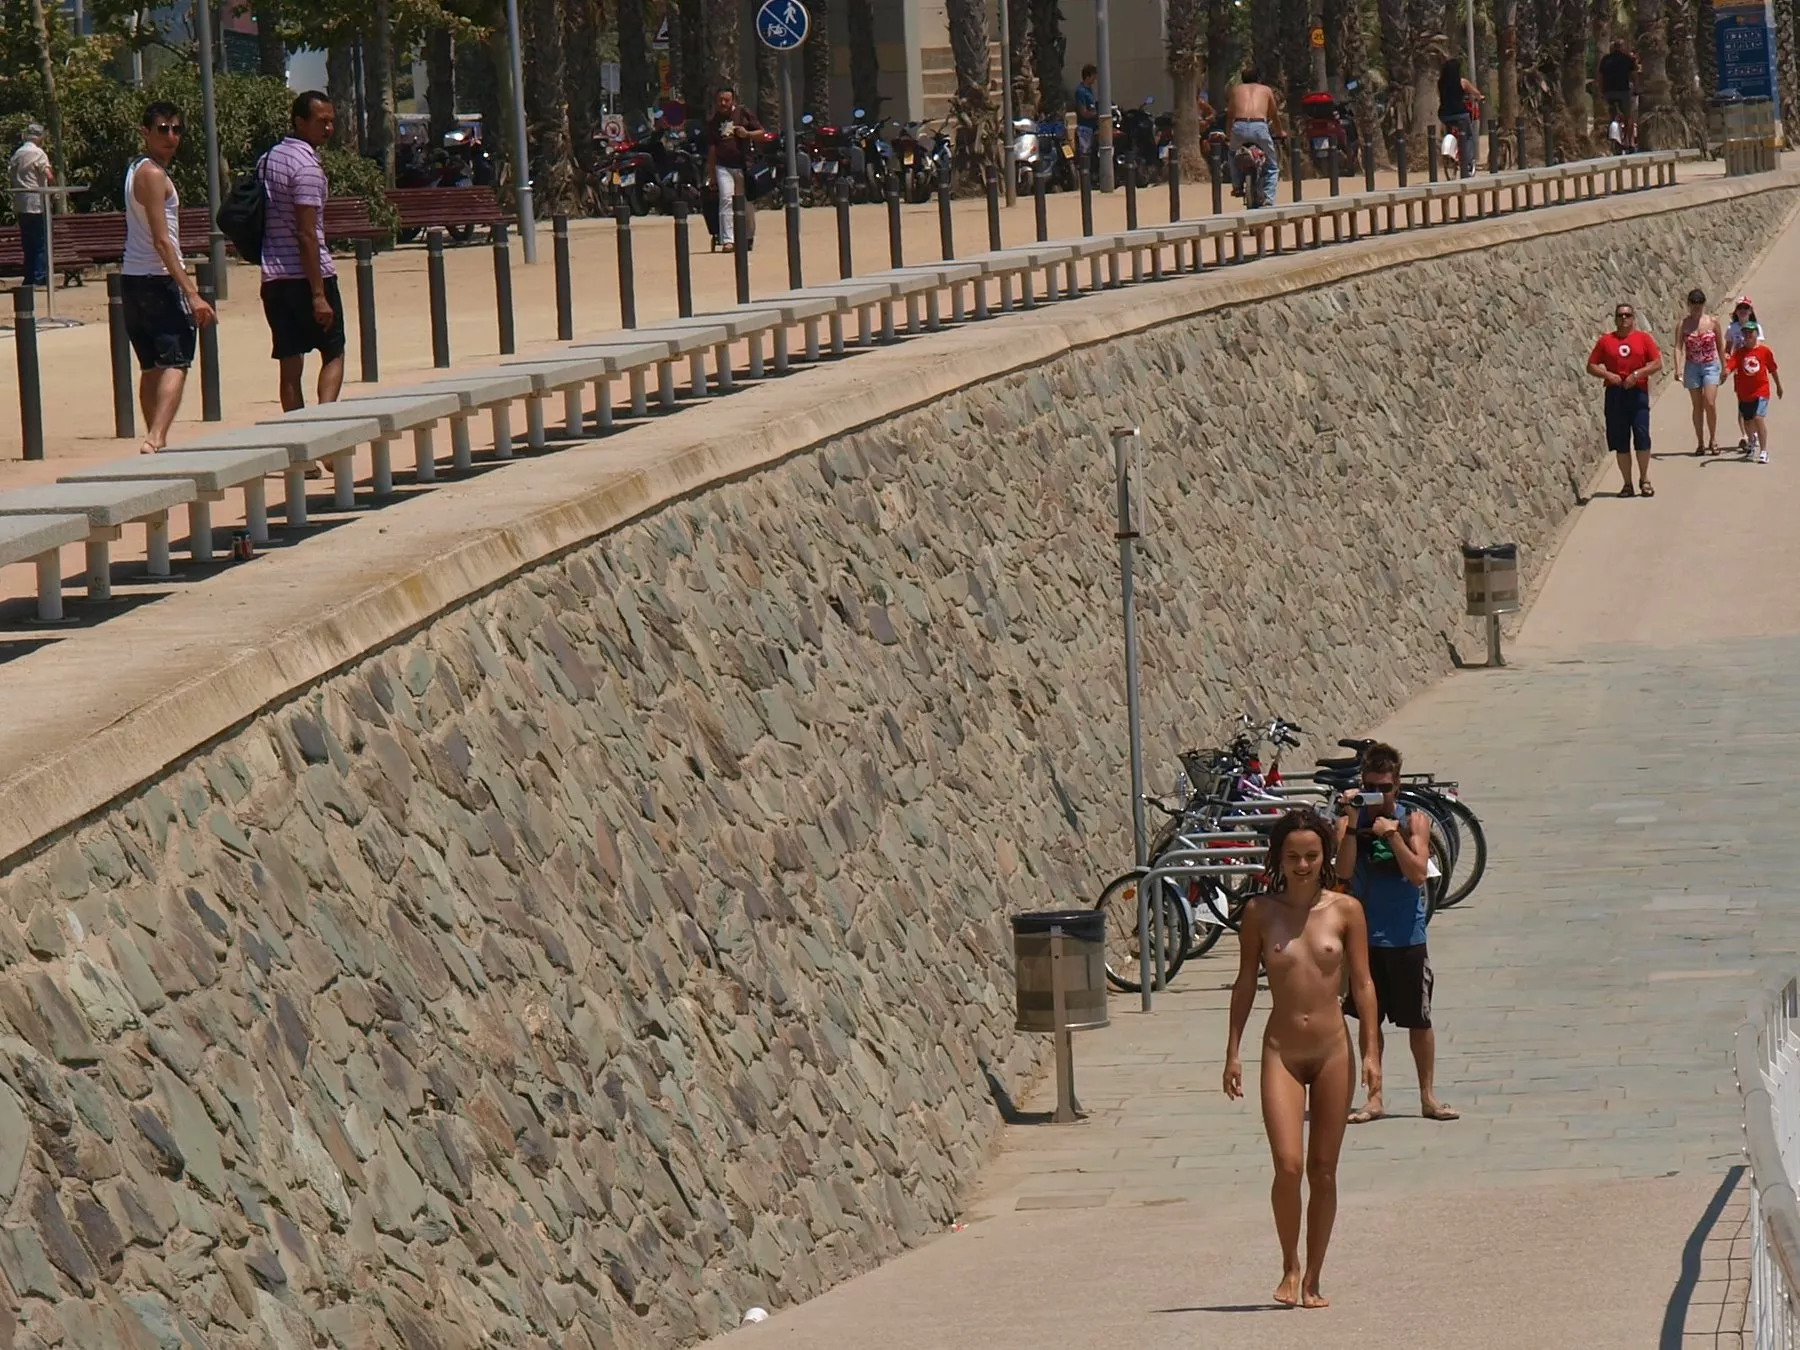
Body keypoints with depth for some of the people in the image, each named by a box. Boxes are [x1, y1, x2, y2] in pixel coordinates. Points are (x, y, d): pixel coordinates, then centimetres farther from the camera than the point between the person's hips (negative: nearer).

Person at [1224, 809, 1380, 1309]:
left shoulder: (1345, 911, 0)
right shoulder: (1260, 912, 0)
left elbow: (1362, 984, 3)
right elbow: (1245, 983, 5)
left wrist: (1370, 1052, -2)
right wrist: (1233, 1052, 3)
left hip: (1333, 1050, 1)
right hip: (1281, 1052, -1)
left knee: (1323, 1171, 6)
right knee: (1288, 1165, -14)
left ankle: (1312, 1279, 17)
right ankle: (1289, 1266, 6)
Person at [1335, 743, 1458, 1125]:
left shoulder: (1414, 820, -1)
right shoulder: (1350, 821, -1)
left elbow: (1418, 873, -12)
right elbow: (1343, 872, -14)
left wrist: (1393, 835, -23)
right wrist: (1352, 823, -23)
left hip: (1407, 938, -1)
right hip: (1365, 935, 1)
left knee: (1419, 1020, 4)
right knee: (1368, 1018, 5)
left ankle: (1428, 1095, 15)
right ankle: (1374, 1097, 13)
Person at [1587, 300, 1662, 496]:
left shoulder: (1644, 339, 6)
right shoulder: (1606, 340, 9)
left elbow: (1657, 363, 0)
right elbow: (1591, 366, 8)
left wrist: (1637, 374, -14)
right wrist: (1607, 375, -10)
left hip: (1638, 392, -2)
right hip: (1615, 393, 2)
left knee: (1642, 436, -10)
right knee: (1620, 441, 2)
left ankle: (1644, 479, 5)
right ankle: (1627, 483, 9)